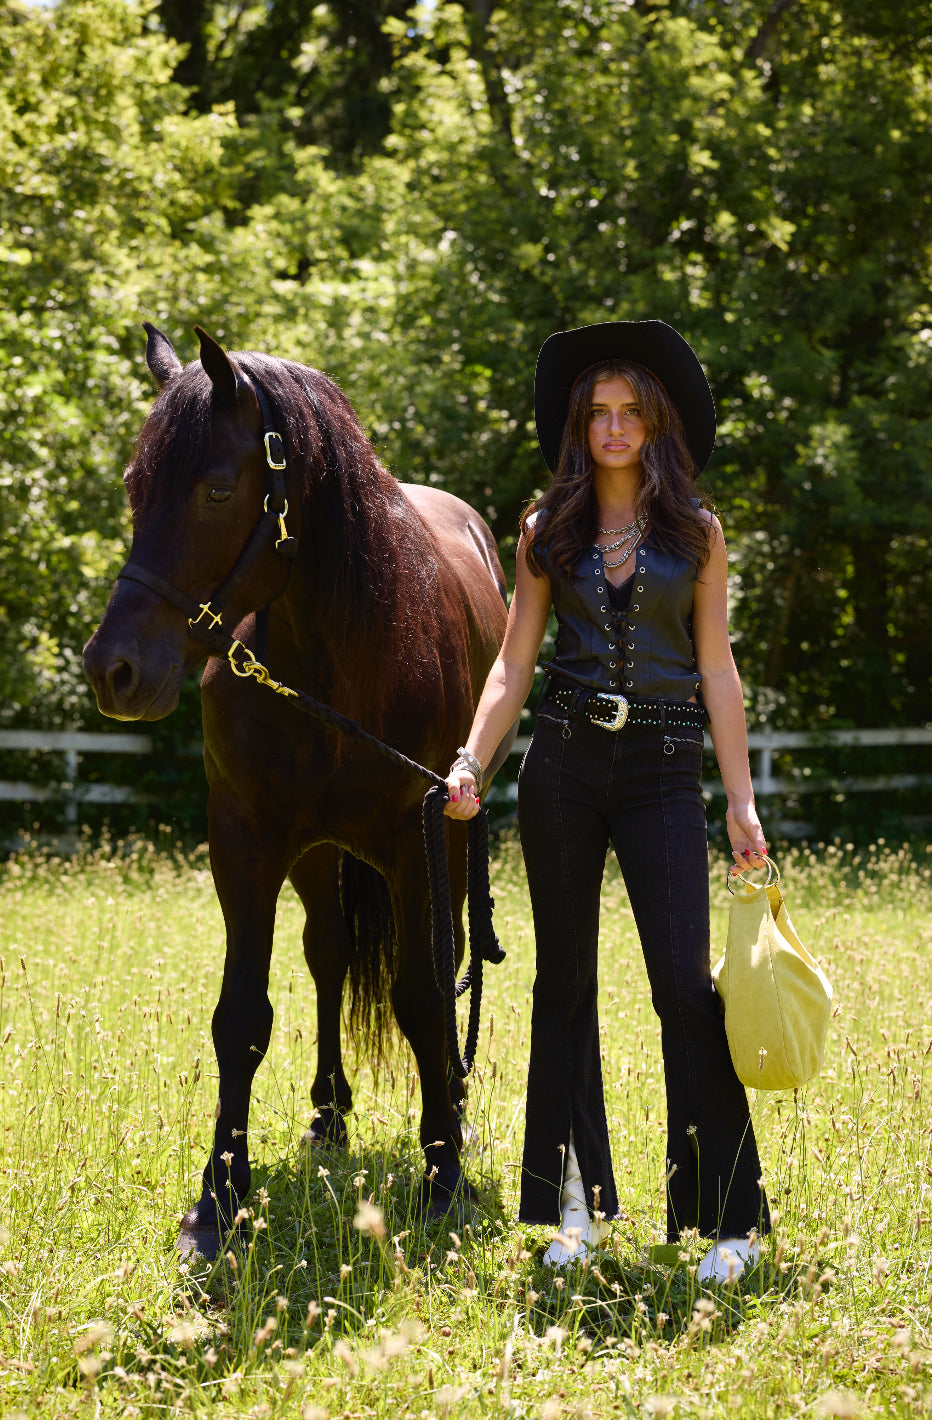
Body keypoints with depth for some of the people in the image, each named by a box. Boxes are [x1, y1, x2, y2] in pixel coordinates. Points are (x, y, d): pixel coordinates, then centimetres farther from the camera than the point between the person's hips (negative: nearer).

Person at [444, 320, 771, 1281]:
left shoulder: (695, 532, 6)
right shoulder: (548, 530, 8)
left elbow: (717, 669, 6)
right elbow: (513, 664, 6)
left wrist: (741, 799, 1)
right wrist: (471, 762, -8)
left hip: (660, 769, -2)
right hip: (563, 764, 2)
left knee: (686, 986, -9)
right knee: (565, 983, 5)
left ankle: (730, 1216, -3)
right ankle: (577, 1206, 14)